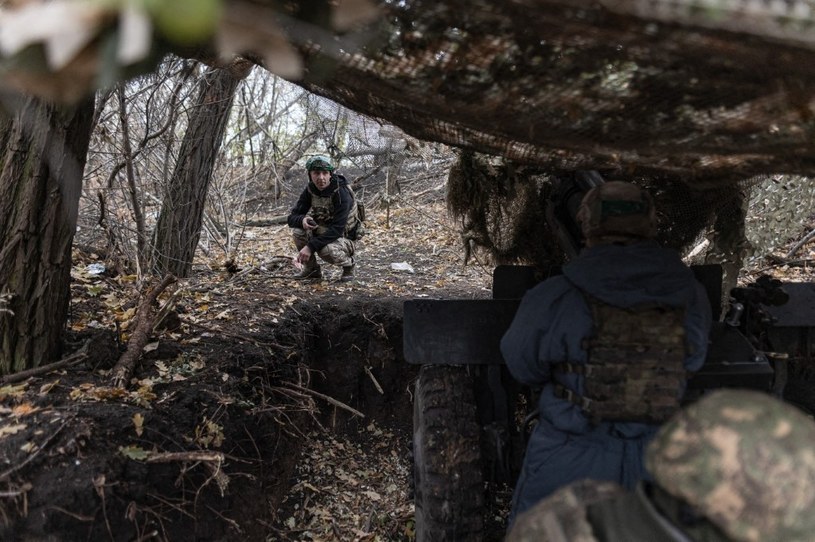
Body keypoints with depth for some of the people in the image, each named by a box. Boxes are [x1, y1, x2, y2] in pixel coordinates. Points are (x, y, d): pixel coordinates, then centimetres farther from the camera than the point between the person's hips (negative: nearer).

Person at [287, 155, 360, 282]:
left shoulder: (342, 194, -24)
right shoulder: (309, 190, -6)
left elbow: (337, 229, -31)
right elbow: (292, 218, -5)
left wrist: (311, 246, -38)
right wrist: (302, 220, -31)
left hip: (344, 238, -5)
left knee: (327, 250, -37)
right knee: (297, 230, -22)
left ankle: (349, 264, -2)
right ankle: (311, 268, 0)